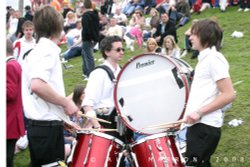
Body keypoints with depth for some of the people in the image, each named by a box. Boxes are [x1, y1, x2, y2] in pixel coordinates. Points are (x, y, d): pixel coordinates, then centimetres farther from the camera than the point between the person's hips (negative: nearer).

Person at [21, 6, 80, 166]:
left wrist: (64, 119, 20)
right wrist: (66, 103, -17)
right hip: (47, 125, -10)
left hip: (39, 124, 10)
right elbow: (37, 85, -28)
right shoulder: (48, 50, -12)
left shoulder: (38, 50, 17)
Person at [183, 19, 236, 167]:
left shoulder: (213, 58, -11)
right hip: (198, 124, 10)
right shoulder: (205, 58, 19)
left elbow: (229, 95, -18)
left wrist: (199, 112, -20)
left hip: (205, 126, -10)